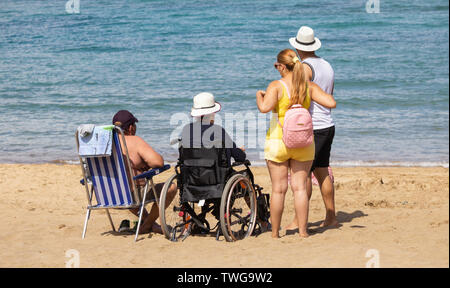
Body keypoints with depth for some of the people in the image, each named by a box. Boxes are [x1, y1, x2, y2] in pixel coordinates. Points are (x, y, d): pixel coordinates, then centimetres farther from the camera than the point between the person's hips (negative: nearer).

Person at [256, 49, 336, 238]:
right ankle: (303, 231, 6)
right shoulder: (309, 86, 0)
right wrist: (320, 93, 15)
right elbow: (331, 103, -5)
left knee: (279, 189, 4)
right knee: (300, 187, 7)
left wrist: (259, 95, -4)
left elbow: (264, 108, -25)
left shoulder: (276, 86, -11)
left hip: (278, 141, -3)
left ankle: (275, 233, 11)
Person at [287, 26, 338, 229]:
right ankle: (331, 217, 15)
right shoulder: (327, 66, 14)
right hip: (328, 126, 9)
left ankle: (299, 220, -4)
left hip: (312, 127, -9)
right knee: (322, 172, 13)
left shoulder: (306, 67, -13)